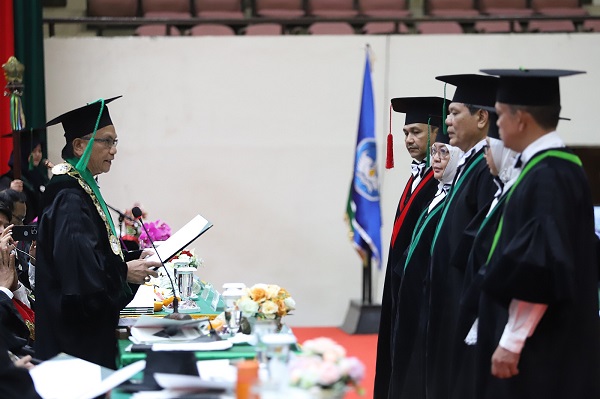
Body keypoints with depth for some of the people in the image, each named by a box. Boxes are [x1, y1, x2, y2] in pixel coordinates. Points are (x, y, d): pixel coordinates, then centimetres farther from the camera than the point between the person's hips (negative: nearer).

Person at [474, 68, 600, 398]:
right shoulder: (556, 169, 11)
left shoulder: (548, 177, -19)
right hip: (550, 345, 10)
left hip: (542, 348, -10)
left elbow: (541, 267, -24)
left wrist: (511, 341, -22)